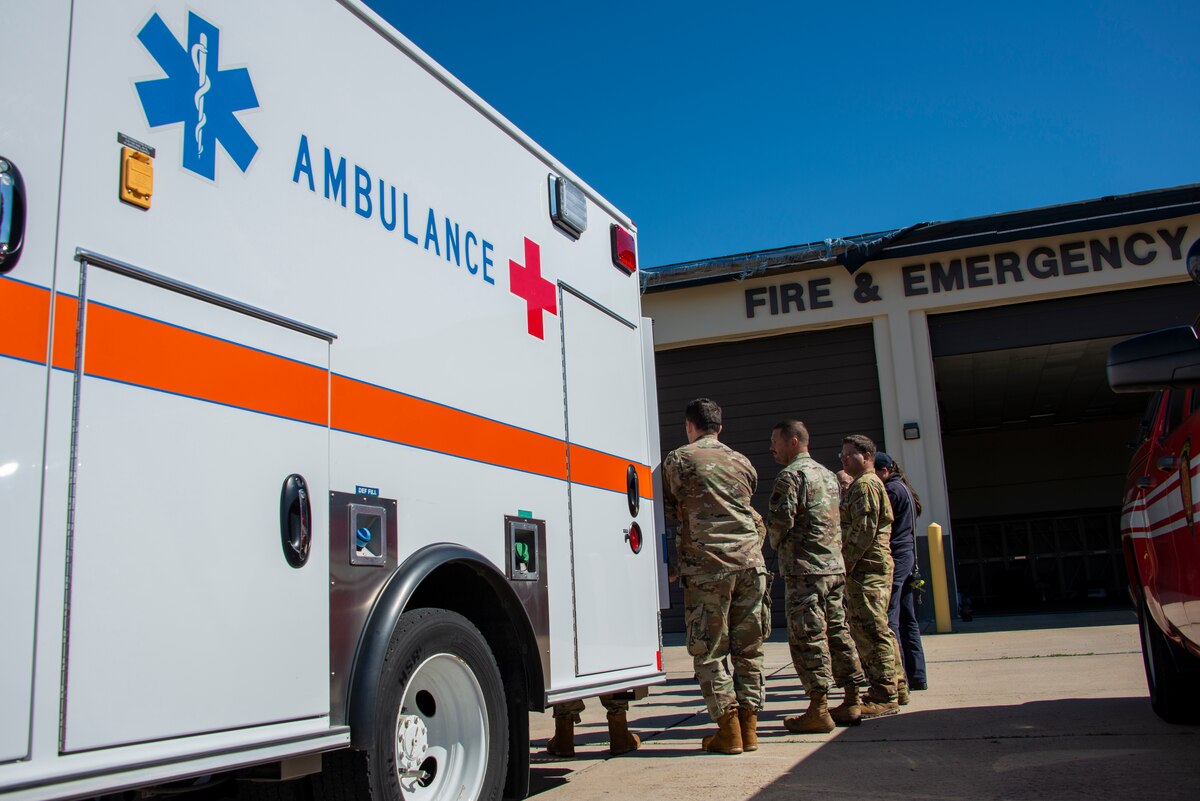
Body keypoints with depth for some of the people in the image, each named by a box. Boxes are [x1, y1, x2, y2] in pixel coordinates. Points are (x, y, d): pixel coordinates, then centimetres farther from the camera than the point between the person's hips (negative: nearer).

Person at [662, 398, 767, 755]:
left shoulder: (678, 459, 2)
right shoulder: (742, 462, 16)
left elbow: (668, 509, 7)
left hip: (707, 565, -4)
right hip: (750, 562, 5)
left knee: (709, 652, 3)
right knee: (748, 649, 11)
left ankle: (728, 731, 3)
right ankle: (749, 728, 14)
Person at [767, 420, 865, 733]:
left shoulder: (791, 475, -10)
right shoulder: (828, 475, 18)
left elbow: (780, 521, -16)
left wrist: (777, 544, 4)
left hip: (804, 568, -9)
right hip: (835, 566, 9)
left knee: (808, 637, -5)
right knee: (837, 631, 12)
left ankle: (819, 709, -4)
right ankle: (852, 701, 17)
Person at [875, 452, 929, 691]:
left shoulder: (891, 490, -10)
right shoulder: (904, 489, 21)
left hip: (893, 559, -10)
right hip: (908, 558, 10)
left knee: (888, 619, -9)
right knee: (908, 619, 12)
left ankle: (898, 678, -10)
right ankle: (917, 676, 15)